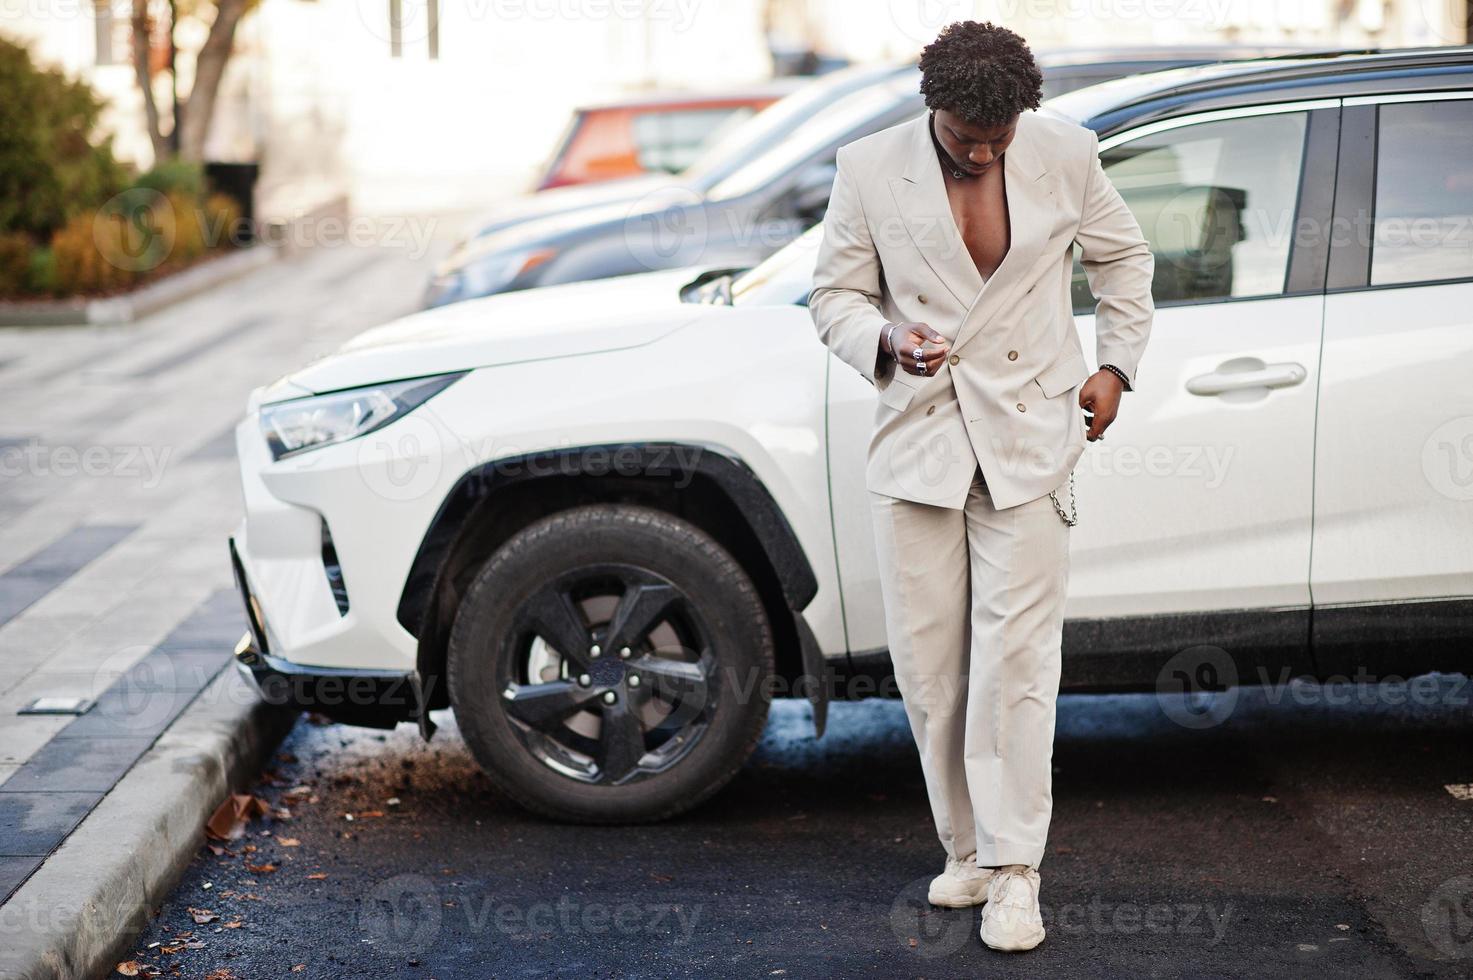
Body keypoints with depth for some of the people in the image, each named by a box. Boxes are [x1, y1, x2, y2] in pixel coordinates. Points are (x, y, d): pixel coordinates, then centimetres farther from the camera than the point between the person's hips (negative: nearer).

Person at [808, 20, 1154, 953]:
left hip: (1028, 439, -1)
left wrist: (1116, 366, 10)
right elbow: (834, 295, 4)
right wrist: (886, 340, -16)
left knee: (1014, 657, -8)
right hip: (917, 443, 1)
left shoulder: (1066, 156, -1)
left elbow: (1125, 257, 16)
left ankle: (1013, 871, -1)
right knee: (927, 664, 3)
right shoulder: (870, 168, -3)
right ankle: (968, 848, 18)